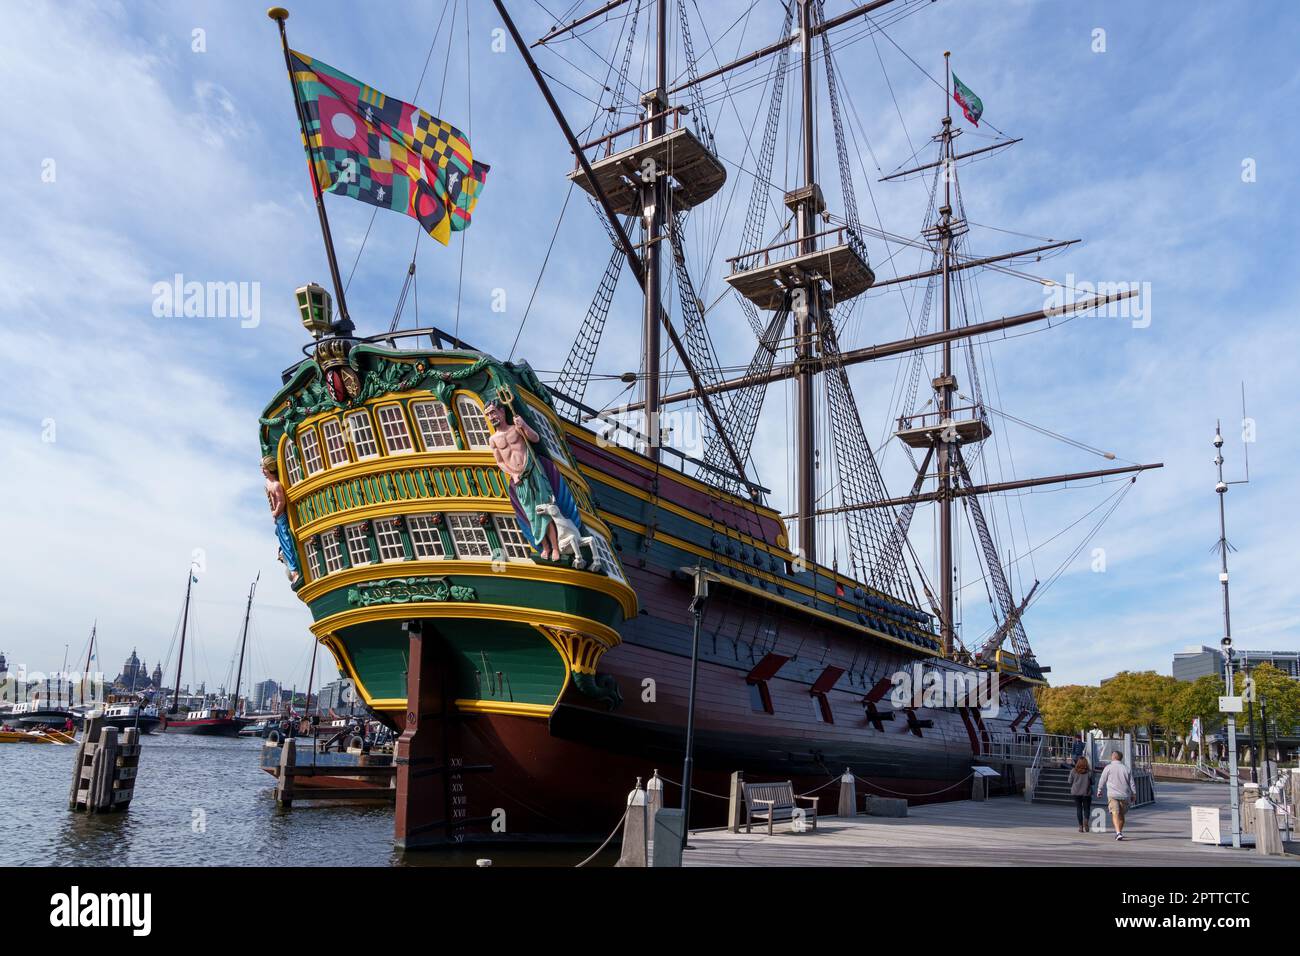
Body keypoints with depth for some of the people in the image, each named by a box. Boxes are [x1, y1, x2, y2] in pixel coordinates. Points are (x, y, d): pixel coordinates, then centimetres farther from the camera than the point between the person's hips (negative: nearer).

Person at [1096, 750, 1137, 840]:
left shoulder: (1108, 767, -2)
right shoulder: (1126, 768, 8)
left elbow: (1102, 780, 3)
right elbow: (1131, 783, 8)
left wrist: (1099, 791, 17)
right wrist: (1133, 794, 16)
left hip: (1112, 794, -4)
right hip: (1124, 795, 4)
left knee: (1115, 814, -10)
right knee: (1121, 814, 17)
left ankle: (1118, 832, -26)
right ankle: (1120, 832, 26)